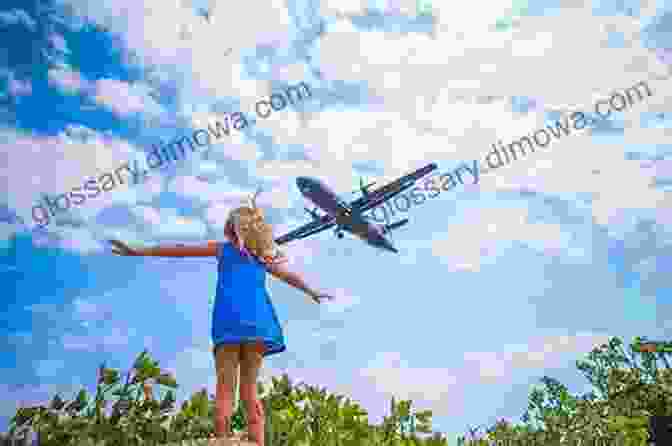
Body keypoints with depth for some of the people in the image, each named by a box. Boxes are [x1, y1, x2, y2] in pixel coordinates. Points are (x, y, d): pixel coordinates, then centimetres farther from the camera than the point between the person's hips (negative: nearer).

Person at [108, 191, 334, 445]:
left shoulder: (223, 249, 16)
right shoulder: (263, 257, 24)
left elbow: (178, 251, 17)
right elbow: (290, 277, 36)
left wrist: (136, 252, 23)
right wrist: (313, 293, 52)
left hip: (229, 323, -3)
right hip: (258, 324, 3)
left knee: (225, 390, -2)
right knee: (250, 391, 10)